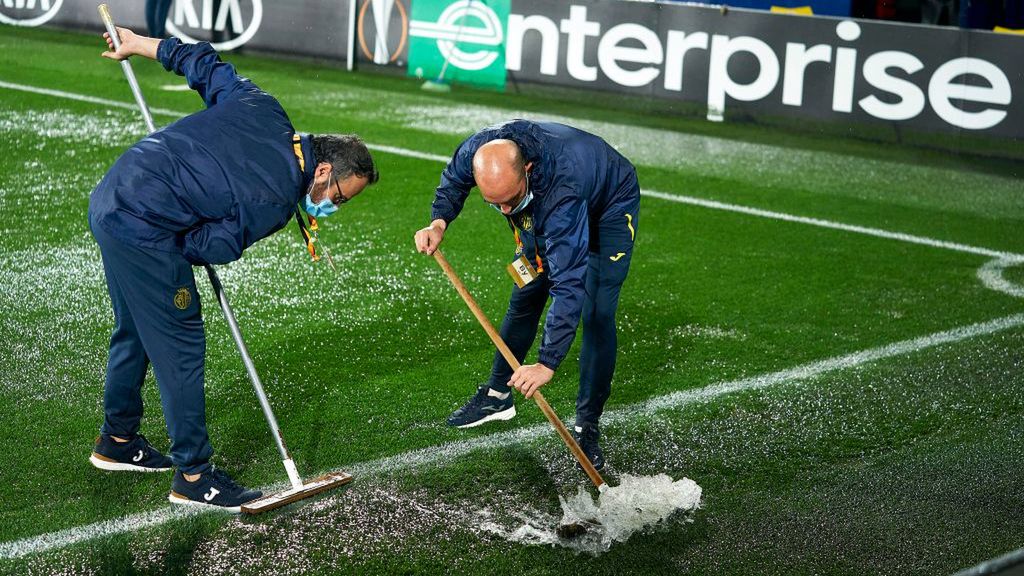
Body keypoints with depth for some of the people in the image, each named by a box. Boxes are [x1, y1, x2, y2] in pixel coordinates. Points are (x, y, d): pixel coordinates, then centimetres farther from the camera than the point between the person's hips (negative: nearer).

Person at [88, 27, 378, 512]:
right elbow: (210, 248, -12)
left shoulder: (262, 108, 3)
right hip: (143, 231, -10)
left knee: (135, 329, 23)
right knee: (180, 345, -1)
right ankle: (194, 476, 6)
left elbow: (204, 63, 14)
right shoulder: (275, 203, -17)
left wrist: (139, 44, 26)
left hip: (109, 197, 10)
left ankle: (117, 441, 39)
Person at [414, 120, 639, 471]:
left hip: (610, 207, -6)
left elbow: (569, 282, -47)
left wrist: (548, 363, -50)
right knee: (525, 298, 12)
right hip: (541, 212, 6)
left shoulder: (563, 191, -48)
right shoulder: (477, 151, -32)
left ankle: (587, 427, -5)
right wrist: (439, 221, -24)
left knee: (597, 316, -15)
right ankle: (497, 396, 29)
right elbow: (453, 181, -4)